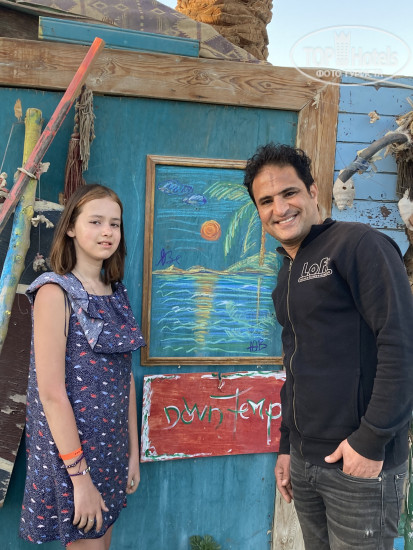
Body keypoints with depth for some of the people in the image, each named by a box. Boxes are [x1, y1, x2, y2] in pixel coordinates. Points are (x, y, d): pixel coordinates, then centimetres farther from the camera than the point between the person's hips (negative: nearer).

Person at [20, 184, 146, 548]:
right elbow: (51, 391, -18)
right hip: (68, 452, -6)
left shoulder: (117, 295, 6)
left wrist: (134, 451, 8)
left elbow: (124, 379, 8)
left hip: (111, 449, 6)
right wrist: (80, 474, -18)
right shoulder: (56, 292, -14)